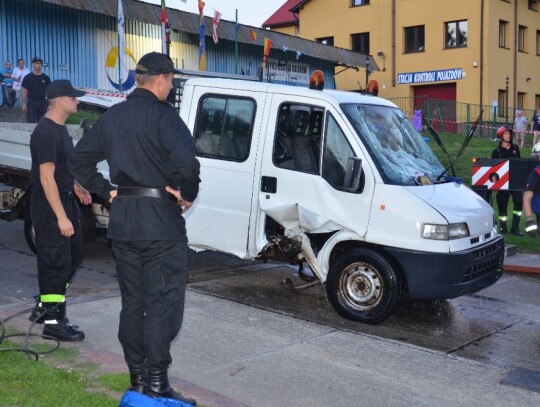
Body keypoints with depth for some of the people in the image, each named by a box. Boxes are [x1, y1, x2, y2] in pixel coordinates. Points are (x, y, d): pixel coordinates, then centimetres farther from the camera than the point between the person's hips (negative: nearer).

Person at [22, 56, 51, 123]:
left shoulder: (46, 78, 6)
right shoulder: (27, 78, 1)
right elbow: (25, 91, 2)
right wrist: (24, 104, -5)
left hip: (43, 102, 2)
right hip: (31, 102, -2)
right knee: (31, 122, -6)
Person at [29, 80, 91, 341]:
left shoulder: (60, 129, 11)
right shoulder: (46, 132, -19)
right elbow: (46, 177, -24)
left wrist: (76, 187, 18)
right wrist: (61, 217, -26)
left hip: (64, 200, 10)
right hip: (49, 206, -10)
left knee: (73, 256, 16)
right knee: (56, 262, -4)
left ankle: (44, 307, 28)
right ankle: (52, 321, 7)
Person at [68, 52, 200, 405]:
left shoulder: (112, 116, 11)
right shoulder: (163, 114, -12)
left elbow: (79, 159, 15)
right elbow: (186, 160, -29)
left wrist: (107, 191, 11)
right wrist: (188, 194, -13)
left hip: (122, 220, 7)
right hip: (160, 221, -7)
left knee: (132, 300, 15)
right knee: (163, 302, -1)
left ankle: (137, 376, 23)